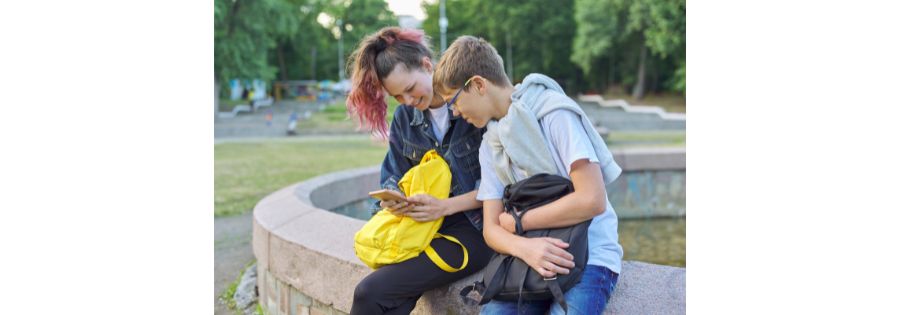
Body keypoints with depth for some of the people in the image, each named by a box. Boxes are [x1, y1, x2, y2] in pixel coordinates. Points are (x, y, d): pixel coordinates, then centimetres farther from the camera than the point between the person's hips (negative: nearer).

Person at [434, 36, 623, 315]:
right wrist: (524, 247, -16)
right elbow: (492, 228, 7)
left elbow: (592, 199, -17)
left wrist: (516, 221, -7)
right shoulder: (490, 144, 11)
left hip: (590, 253, -5)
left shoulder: (554, 113, -9)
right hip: (531, 258, 5)